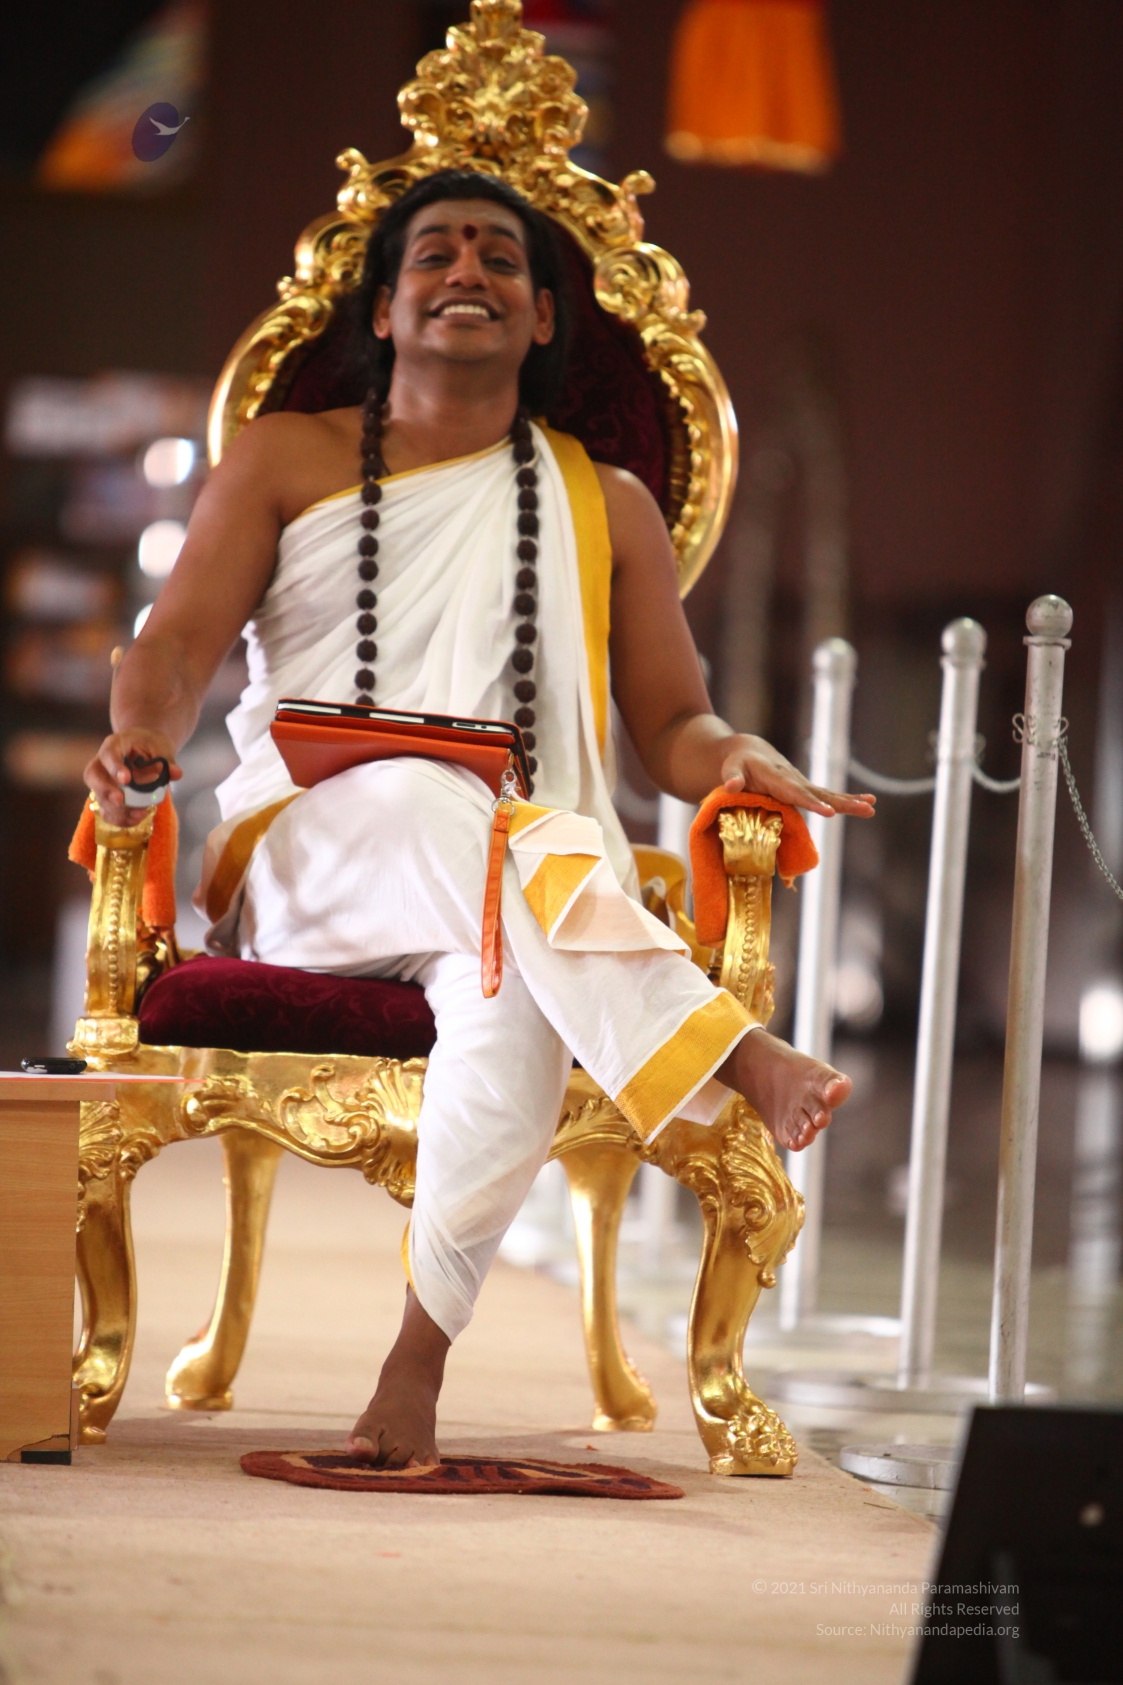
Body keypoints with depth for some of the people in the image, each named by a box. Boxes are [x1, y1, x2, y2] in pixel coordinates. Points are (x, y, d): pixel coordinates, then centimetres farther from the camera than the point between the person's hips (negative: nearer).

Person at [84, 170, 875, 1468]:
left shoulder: (605, 508, 18)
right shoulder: (287, 460, 16)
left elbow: (674, 728, 14)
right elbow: (176, 645, 4)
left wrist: (742, 763, -11)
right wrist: (144, 730, -20)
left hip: (536, 873, 1)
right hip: (307, 861, -1)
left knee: (516, 987, -38)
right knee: (428, 793, -38)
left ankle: (419, 1361, -42)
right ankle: (739, 1060, -51)